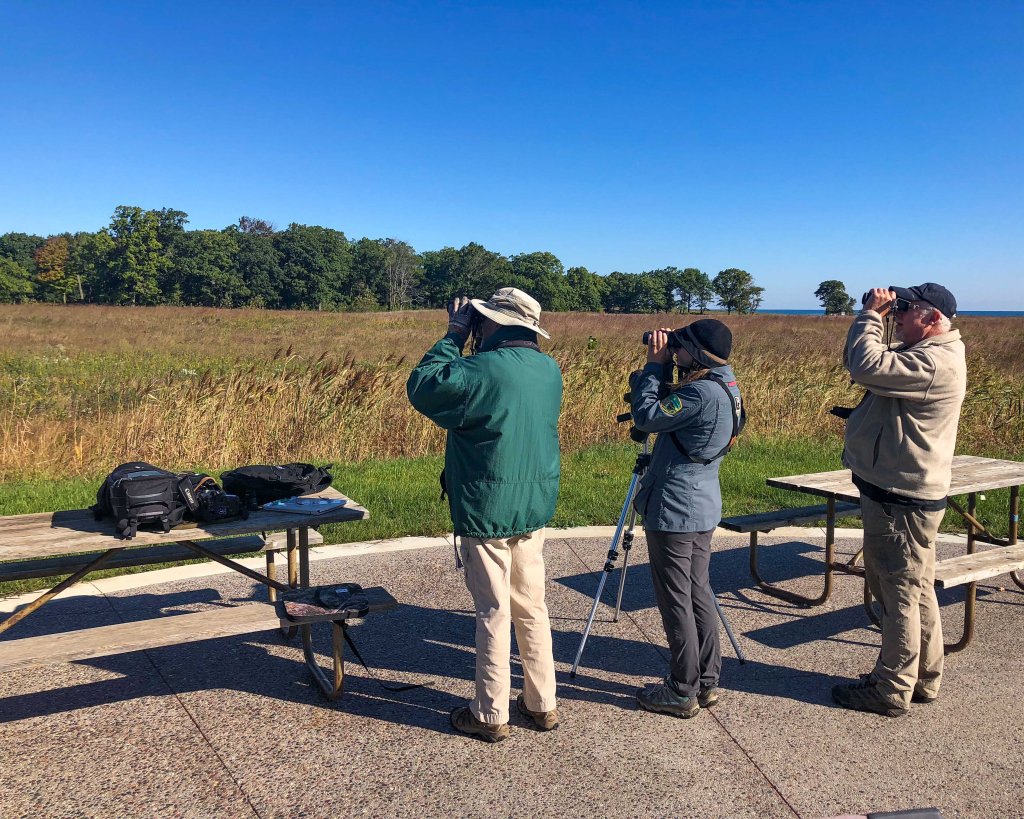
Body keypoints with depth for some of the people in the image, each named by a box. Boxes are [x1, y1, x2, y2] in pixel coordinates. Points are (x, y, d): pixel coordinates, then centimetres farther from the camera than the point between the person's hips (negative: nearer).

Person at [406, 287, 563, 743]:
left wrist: (454, 337, -3)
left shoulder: (483, 370, -20)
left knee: (493, 612, 4)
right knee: (533, 608, 16)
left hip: (487, 512, -7)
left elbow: (421, 388, -9)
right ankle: (541, 704, 27)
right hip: (535, 508, 7)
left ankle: (491, 715, 17)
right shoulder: (549, 370, 3)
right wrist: (464, 340, 9)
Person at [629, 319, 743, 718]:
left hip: (674, 512, -10)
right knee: (699, 595, 16)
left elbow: (647, 416, -17)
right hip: (702, 509, 10)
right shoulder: (725, 388, 9)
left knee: (676, 602, 1)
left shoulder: (702, 393, -22)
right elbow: (669, 411, 16)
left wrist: (655, 364, -9)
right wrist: (659, 367, 7)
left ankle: (682, 692, 11)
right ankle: (706, 683, 25)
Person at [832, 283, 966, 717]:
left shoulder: (936, 363, -20)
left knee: (900, 593, 0)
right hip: (899, 492, 11)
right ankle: (922, 679, 32)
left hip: (901, 501, -11)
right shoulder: (921, 354, 13)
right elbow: (855, 362, 20)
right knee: (914, 591, 19)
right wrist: (872, 317, 8)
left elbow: (866, 367, -30)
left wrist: (871, 315, -16)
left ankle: (892, 692, 11)